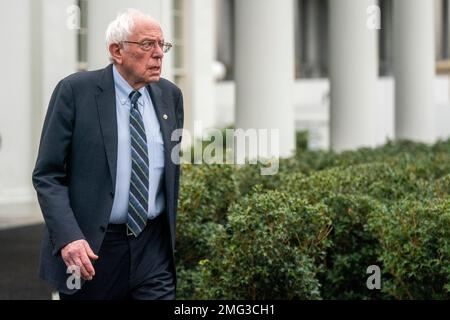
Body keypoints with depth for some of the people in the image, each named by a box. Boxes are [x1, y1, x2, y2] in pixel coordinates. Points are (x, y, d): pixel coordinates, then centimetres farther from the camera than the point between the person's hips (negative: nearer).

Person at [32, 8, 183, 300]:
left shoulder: (171, 95, 7)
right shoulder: (75, 91, -6)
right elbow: (48, 175, -8)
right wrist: (68, 237, -20)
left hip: (155, 246, 3)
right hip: (90, 249, -3)